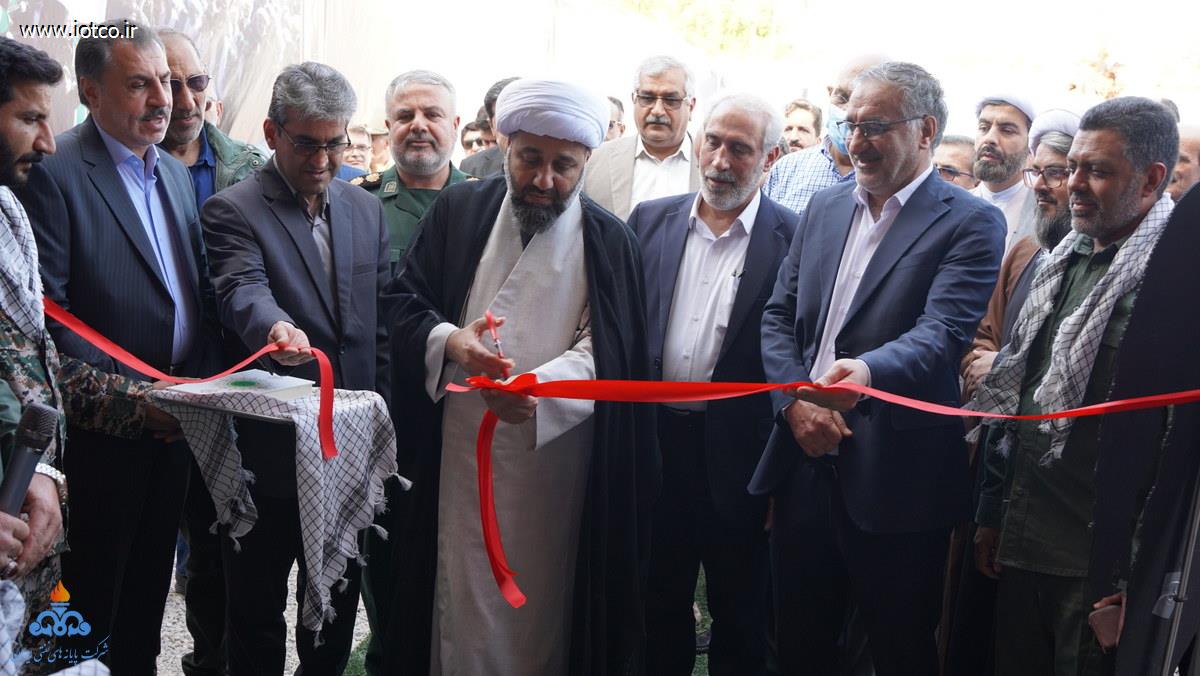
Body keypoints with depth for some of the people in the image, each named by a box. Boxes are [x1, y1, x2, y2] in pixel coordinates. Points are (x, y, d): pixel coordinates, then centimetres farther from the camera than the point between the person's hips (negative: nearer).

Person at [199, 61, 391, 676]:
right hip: (268, 450, -5)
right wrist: (276, 326, -50)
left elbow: (382, 320, 11)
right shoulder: (232, 212, -8)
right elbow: (243, 291, -27)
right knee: (256, 609, 10)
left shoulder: (366, 210, 9)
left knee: (337, 600, 19)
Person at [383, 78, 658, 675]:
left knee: (542, 599, 5)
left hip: (557, 458, -1)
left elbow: (606, 351, -7)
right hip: (460, 451, 1)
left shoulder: (610, 243, 1)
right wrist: (449, 341, -17)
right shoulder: (457, 211, 6)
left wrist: (540, 387, -26)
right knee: (462, 602, 6)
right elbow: (404, 301, 5)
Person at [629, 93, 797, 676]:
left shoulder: (792, 238, -8)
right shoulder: (650, 220, 4)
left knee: (740, 625, 14)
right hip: (654, 440, 4)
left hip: (738, 454, -3)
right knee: (660, 608, 20)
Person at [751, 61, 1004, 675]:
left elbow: (943, 333, -20)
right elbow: (778, 316, 11)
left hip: (896, 478, -5)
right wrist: (795, 400, -6)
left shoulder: (969, 224, -6)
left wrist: (865, 371, -39)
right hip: (806, 458, 5)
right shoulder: (824, 209, 12)